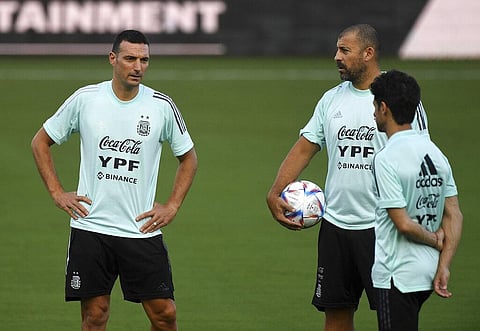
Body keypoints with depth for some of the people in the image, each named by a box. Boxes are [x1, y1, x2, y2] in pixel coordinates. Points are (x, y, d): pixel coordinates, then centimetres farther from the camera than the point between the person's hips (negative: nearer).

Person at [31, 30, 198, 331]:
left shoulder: (162, 106, 0)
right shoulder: (85, 99, 0)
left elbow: (188, 157, 15)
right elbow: (41, 142, 13)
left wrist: (172, 206, 5)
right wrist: (57, 193, 4)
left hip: (143, 230, 0)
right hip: (90, 227, 0)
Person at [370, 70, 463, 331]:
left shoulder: (386, 159, -17)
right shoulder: (435, 152, 8)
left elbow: (403, 224, -21)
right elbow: (454, 216, 6)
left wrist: (434, 240, -3)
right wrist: (443, 266, 4)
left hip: (396, 277, -8)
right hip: (426, 273, 8)